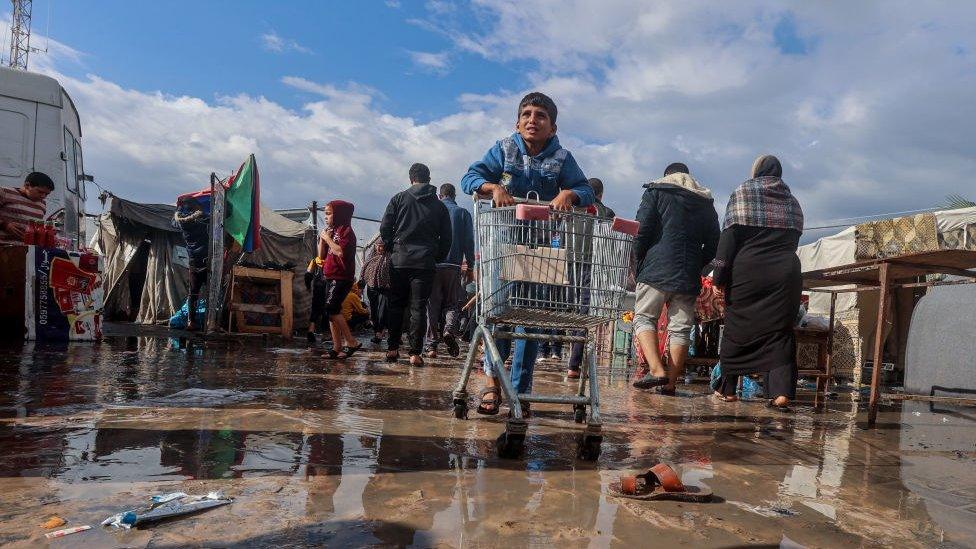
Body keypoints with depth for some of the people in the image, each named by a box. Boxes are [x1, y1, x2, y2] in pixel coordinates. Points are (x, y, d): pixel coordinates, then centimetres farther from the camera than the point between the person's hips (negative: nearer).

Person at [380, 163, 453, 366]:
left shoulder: (399, 198, 4)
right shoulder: (439, 206, 9)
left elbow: (385, 229, 1)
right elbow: (446, 239, 9)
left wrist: (392, 250, 13)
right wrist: (437, 258, 18)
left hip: (399, 261, 0)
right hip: (425, 263, 0)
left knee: (396, 305, 11)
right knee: (418, 308, 2)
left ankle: (392, 349, 13)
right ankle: (415, 353, 0)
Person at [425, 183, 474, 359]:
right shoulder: (463, 213, 4)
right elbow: (469, 242, 1)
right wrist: (470, 267, 8)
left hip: (432, 264, 0)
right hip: (453, 265, 0)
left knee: (432, 305, 7)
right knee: (452, 302, 11)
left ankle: (432, 345, 4)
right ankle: (450, 330, -17)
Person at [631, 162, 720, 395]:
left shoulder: (656, 192, 7)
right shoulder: (706, 203, 20)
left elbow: (642, 232, -3)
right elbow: (713, 245, 17)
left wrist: (638, 262, 7)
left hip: (657, 270, -3)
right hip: (689, 277, 4)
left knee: (644, 318, 3)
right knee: (681, 328, 5)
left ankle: (657, 370, -15)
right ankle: (670, 383, 4)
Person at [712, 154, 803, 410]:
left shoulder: (742, 194, 4)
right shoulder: (792, 201, 16)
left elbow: (730, 235, -4)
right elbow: (794, 239, 17)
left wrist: (720, 274, -6)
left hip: (747, 272, -2)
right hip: (786, 272, 3)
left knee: (737, 328, 5)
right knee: (780, 331, 2)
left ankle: (728, 388, 10)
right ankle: (782, 391, -10)